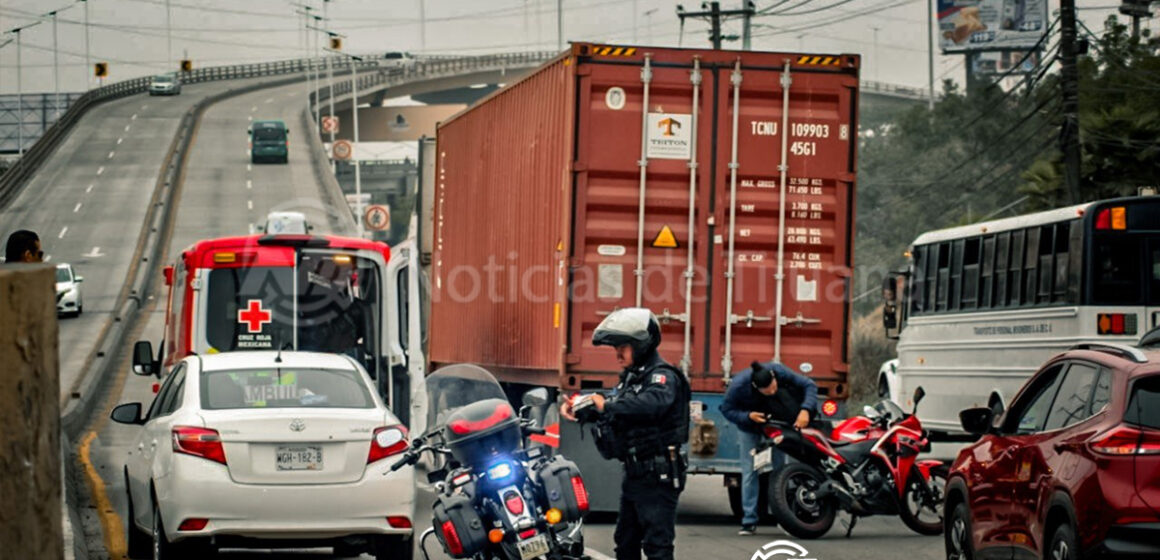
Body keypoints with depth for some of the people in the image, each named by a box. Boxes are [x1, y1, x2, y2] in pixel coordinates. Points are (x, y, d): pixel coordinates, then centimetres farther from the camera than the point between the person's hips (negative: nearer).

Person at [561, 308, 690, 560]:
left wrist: (608, 406, -32)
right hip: (635, 473, 10)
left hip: (659, 476, -10)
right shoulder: (630, 377, 18)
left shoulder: (663, 376, -14)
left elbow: (653, 402, -35)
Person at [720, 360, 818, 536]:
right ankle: (749, 521, -3)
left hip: (776, 421, 2)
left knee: (780, 466, -2)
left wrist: (805, 410, -38)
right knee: (749, 472, -6)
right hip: (749, 424, -2)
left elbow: (809, 385, -22)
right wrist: (749, 416, -35)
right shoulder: (739, 385, -33)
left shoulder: (779, 371, -30)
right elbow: (727, 410, -18)